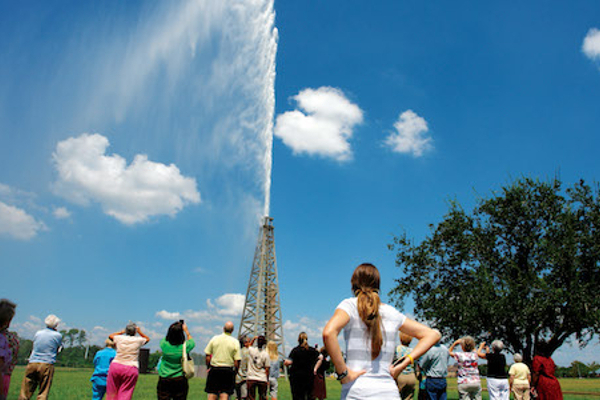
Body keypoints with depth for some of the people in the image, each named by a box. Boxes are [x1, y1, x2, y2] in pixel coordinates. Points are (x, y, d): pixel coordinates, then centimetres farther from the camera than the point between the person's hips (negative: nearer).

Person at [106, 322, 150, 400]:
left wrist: (122, 332, 33)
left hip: (115, 366, 2)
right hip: (131, 369, -2)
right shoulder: (138, 340, 1)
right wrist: (140, 332, 29)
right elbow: (147, 339, 24)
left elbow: (110, 336, 27)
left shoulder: (119, 338, 4)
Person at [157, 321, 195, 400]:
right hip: (180, 380, -1)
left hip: (164, 379, 1)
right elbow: (192, 341, 13)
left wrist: (174, 328, 23)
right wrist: (186, 330, 26)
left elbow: (167, 337, 15)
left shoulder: (164, 344, -11)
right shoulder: (185, 346, -12)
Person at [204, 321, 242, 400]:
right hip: (228, 370, -1)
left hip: (214, 370, 1)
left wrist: (208, 367, 13)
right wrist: (235, 372, 8)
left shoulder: (214, 338, 0)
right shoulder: (235, 342, -4)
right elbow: (237, 361, -6)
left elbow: (207, 356, 1)